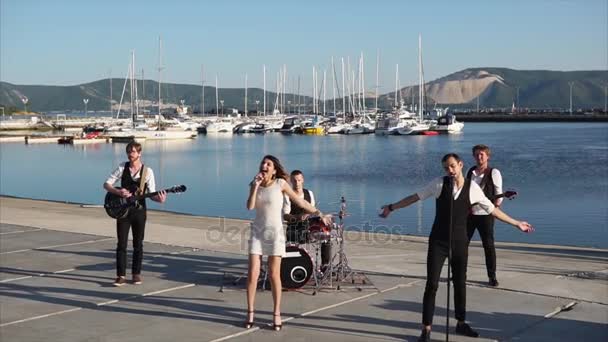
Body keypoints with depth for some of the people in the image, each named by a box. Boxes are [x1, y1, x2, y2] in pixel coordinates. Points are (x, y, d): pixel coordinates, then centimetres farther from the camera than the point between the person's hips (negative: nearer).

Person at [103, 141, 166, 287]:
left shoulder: (147, 171, -4)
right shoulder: (122, 167, -1)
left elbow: (151, 193, -5)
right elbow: (106, 184, 1)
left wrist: (159, 198, -27)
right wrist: (118, 192, -17)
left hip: (139, 211, -1)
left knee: (138, 244, 7)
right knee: (122, 244, -2)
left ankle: (136, 273, 18)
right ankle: (121, 276, 2)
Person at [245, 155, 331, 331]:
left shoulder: (281, 183, -6)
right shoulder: (254, 184, 4)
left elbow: (300, 202, -1)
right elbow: (250, 206, -10)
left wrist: (320, 215, -1)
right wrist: (256, 185, -15)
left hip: (275, 232, -3)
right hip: (257, 232, 3)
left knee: (274, 275, -1)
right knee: (252, 274, -3)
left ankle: (276, 314, 12)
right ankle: (250, 313, 10)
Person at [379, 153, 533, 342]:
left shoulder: (473, 188, -5)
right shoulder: (439, 183, -7)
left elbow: (492, 209, 4)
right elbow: (415, 197, -1)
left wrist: (517, 223, 8)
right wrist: (392, 207, 0)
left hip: (459, 242, 2)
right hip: (438, 241, -2)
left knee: (460, 283, 12)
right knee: (432, 284, -5)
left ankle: (461, 323, 30)